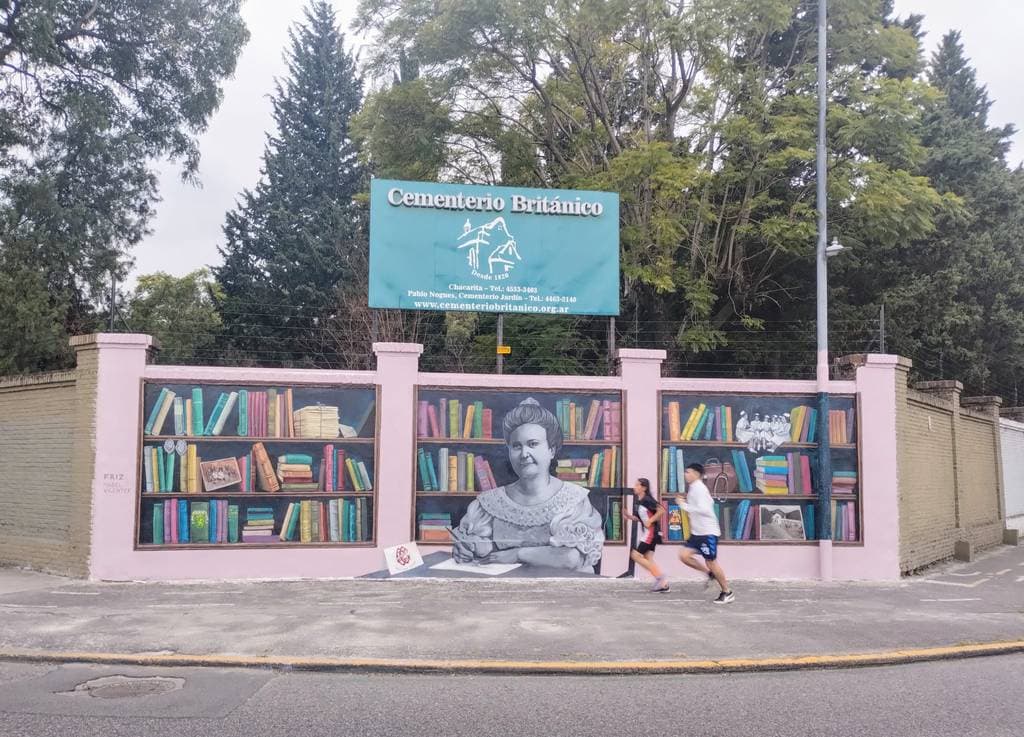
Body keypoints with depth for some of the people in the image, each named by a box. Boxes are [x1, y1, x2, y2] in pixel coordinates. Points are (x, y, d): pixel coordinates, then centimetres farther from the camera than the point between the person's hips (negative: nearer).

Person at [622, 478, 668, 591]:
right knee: (647, 559, 6)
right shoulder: (638, 502, 12)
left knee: (636, 555, -9)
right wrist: (629, 516, 8)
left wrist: (650, 521, -21)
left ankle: (660, 578, -5)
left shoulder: (647, 500, -15)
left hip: (651, 532, -9)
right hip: (646, 532, 9)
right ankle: (663, 582, 8)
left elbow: (661, 510, -22)